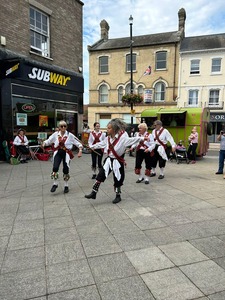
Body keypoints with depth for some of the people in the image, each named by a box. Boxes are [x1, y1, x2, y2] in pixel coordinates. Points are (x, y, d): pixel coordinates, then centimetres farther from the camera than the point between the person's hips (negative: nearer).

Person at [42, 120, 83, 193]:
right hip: (58, 152, 1)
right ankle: (55, 184, 10)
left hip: (66, 153, -1)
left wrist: (80, 151, -17)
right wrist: (44, 143, -14)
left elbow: (78, 143, -5)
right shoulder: (55, 134, -2)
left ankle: (66, 186, 25)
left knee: (66, 170, 2)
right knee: (55, 168, -14)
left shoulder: (70, 135, -8)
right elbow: (48, 140, 6)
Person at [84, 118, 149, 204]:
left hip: (118, 161, -5)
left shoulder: (122, 137, -18)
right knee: (100, 176, 0)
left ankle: (118, 196, 28)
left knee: (118, 179, 8)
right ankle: (94, 193, 11)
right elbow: (101, 143, 18)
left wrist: (142, 138, -39)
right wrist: (93, 146, 28)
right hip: (109, 160, 5)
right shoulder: (108, 138, 2)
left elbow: (131, 140, -28)